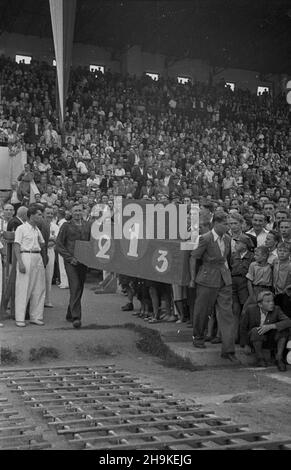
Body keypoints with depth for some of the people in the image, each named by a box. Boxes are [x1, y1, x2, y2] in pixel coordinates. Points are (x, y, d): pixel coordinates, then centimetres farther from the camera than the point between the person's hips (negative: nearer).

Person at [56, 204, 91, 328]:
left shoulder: (88, 226, 11)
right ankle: (76, 317, -14)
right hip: (70, 262, -4)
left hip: (83, 262, 4)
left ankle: (70, 314, 25)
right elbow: (58, 245, 0)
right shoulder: (66, 226, 2)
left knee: (79, 289, 9)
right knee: (75, 287, -13)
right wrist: (69, 258, -9)